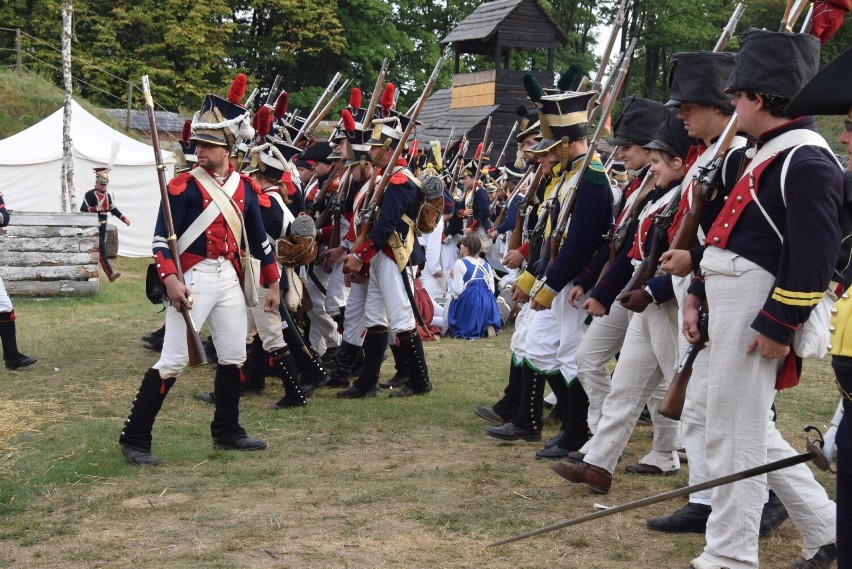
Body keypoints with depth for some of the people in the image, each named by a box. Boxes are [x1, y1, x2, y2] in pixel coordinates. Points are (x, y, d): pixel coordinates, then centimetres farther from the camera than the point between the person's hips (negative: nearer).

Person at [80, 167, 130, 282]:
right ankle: (110, 273, -23)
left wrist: (124, 218, 15)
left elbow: (113, 209, 23)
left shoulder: (107, 196, 14)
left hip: (103, 227, 8)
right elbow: (83, 209, -18)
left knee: (98, 250, 12)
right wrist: (95, 209, -35)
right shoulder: (90, 194, -11)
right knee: (102, 249, -16)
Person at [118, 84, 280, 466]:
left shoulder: (244, 186, 9)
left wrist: (272, 283, 15)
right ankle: (134, 439, 0)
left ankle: (227, 431, 26)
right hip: (193, 277, -6)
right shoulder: (183, 186, -7)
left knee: (234, 356, 11)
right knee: (173, 359, -7)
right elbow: (162, 237, -11)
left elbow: (258, 238, 15)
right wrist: (170, 280, -25)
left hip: (230, 278, 6)